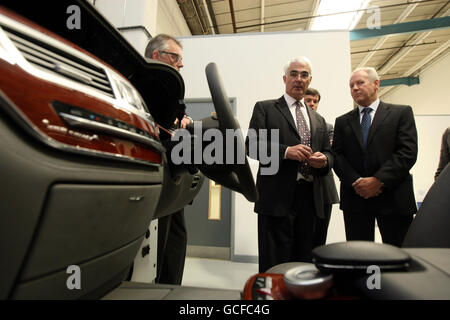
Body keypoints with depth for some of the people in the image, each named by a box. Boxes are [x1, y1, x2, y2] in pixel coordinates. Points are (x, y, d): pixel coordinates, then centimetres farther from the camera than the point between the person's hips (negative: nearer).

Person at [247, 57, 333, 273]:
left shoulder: (318, 120, 21)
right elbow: (252, 145, -6)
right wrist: (286, 151, -20)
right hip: (277, 197, -5)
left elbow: (329, 154, 20)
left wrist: (323, 159, -4)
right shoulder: (265, 108, 6)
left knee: (303, 261, 15)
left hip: (309, 198, 6)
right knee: (274, 264, -1)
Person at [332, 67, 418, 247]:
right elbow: (337, 156, 4)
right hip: (355, 198, 2)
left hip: (393, 198, -1)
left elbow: (408, 152, -4)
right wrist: (356, 182, -11)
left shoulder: (401, 113, 8)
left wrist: (379, 180, -15)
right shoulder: (342, 122, 13)